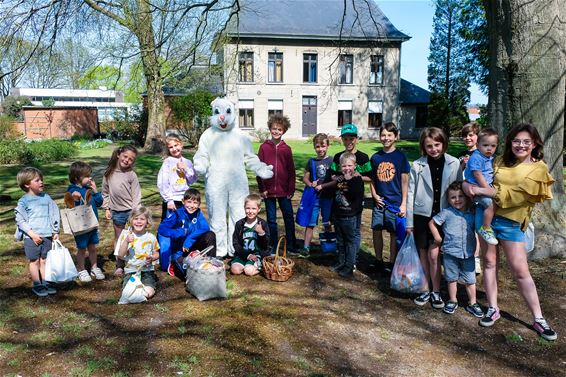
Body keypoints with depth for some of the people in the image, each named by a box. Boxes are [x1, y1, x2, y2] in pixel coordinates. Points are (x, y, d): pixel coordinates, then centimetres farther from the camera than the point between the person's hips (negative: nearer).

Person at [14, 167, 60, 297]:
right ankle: (37, 285, 16)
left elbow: (54, 215, 8)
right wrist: (32, 234, -15)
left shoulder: (46, 197, 4)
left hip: (47, 236, 3)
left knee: (44, 260, 11)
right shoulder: (23, 201, -7)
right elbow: (20, 220, -8)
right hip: (31, 237, -3)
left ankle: (45, 283, 21)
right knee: (34, 261, 7)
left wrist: (56, 232, 4)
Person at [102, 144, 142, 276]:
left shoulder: (131, 175, -10)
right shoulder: (109, 173, 1)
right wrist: (107, 208, 6)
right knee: (118, 239, 15)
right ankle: (120, 266, 26)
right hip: (116, 212, 4)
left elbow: (136, 195, -9)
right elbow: (105, 192, 9)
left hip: (130, 211, -4)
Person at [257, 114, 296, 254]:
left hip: (284, 190, 1)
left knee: (289, 218, 6)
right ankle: (273, 247, 20)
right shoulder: (264, 147, 0)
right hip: (269, 190, 0)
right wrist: (262, 188, -5)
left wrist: (291, 189, -1)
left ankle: (291, 247, 17)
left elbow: (291, 171, 4)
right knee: (271, 220, 9)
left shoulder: (286, 149, 2)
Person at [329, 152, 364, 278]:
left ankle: (349, 267, 10)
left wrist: (349, 180, -25)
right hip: (338, 216, 7)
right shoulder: (339, 179, 9)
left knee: (351, 242, 3)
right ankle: (341, 262, 31)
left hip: (350, 217, -7)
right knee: (340, 242, 18)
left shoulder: (357, 179, -11)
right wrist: (333, 214, 17)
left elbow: (355, 196, -27)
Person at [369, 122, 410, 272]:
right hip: (379, 201, 3)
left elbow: (405, 181, -3)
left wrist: (404, 203, -7)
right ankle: (379, 261, 24)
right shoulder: (375, 157, 5)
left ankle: (392, 263, 19)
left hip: (395, 202, -3)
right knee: (376, 231, 8)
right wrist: (374, 195, -4)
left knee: (394, 233, 6)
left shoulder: (400, 156, -4)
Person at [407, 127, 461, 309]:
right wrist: (409, 221, -1)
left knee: (433, 254, -4)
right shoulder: (417, 165, -5)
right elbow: (411, 193, -1)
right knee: (423, 254, 10)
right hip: (422, 215, 1)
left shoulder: (454, 164, -3)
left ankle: (436, 292, 13)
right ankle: (426, 289, 25)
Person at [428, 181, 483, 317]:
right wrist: (437, 237, 1)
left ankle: (472, 303, 24)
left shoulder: (472, 214, 2)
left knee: (470, 280, 9)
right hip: (450, 253, -1)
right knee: (452, 278, 13)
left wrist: (477, 249, 6)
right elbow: (432, 223, 3)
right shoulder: (447, 213, -6)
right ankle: (452, 301, 29)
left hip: (468, 254, 2)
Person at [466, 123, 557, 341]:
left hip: (510, 222, -4)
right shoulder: (502, 161, 7)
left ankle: (538, 319, 10)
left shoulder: (538, 169, -5)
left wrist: (479, 190, -18)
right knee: (489, 262, 8)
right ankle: (493, 309, 19)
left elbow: (514, 194, -18)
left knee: (520, 270, -1)